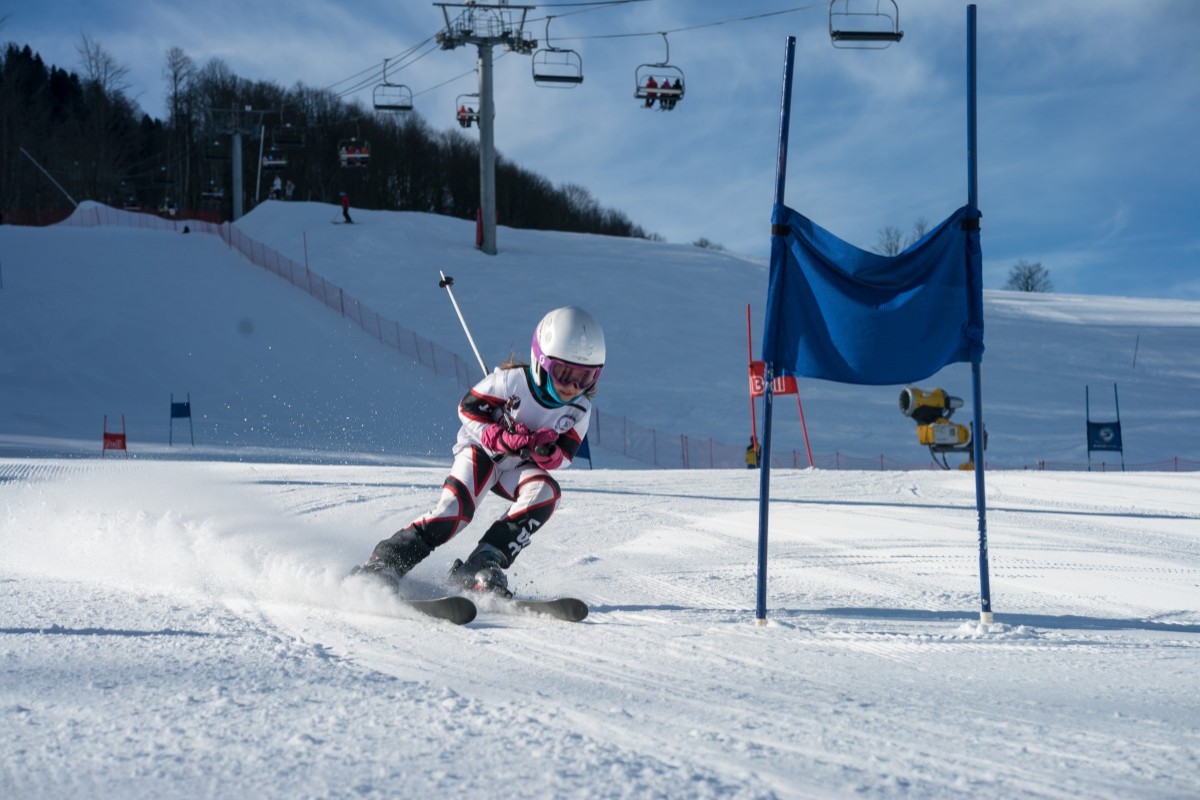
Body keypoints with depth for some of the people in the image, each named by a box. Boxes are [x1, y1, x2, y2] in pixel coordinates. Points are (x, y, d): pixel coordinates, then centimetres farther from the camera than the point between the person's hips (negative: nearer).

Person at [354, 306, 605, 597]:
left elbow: (564, 456, -10)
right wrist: (501, 437, -30)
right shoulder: (512, 380, -22)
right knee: (456, 508, -27)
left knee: (545, 493, -27)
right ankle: (386, 562, -23)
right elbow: (468, 409, -15)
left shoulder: (579, 411, -11)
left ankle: (483, 565, -30)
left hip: (516, 469, 4)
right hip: (481, 452, -4)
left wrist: (549, 454, -34)